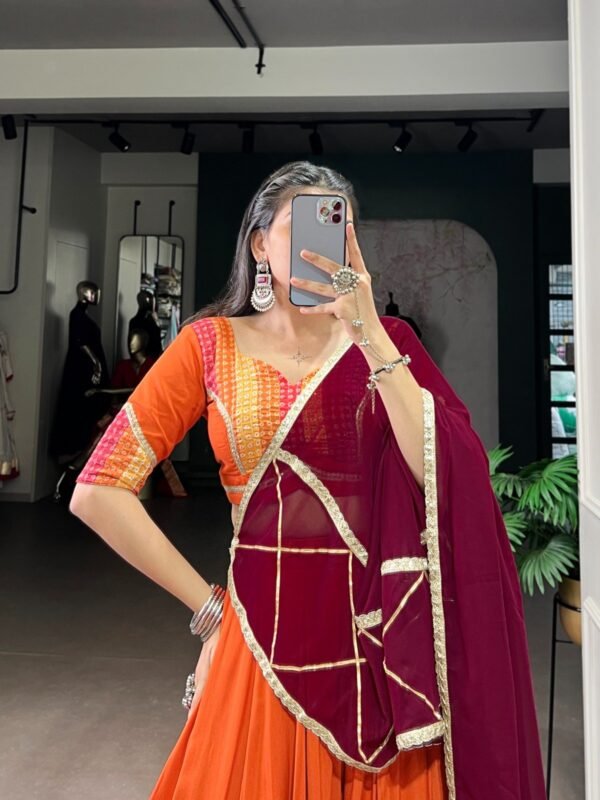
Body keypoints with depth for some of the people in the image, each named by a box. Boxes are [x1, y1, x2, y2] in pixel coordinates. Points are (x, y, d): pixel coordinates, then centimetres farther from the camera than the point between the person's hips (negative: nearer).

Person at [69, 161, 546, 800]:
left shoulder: (385, 341, 1)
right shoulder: (211, 343, -3)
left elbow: (447, 474, -14)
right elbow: (98, 492, -5)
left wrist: (367, 332, -19)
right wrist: (209, 606, -4)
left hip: (381, 634, 2)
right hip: (266, 635, -1)